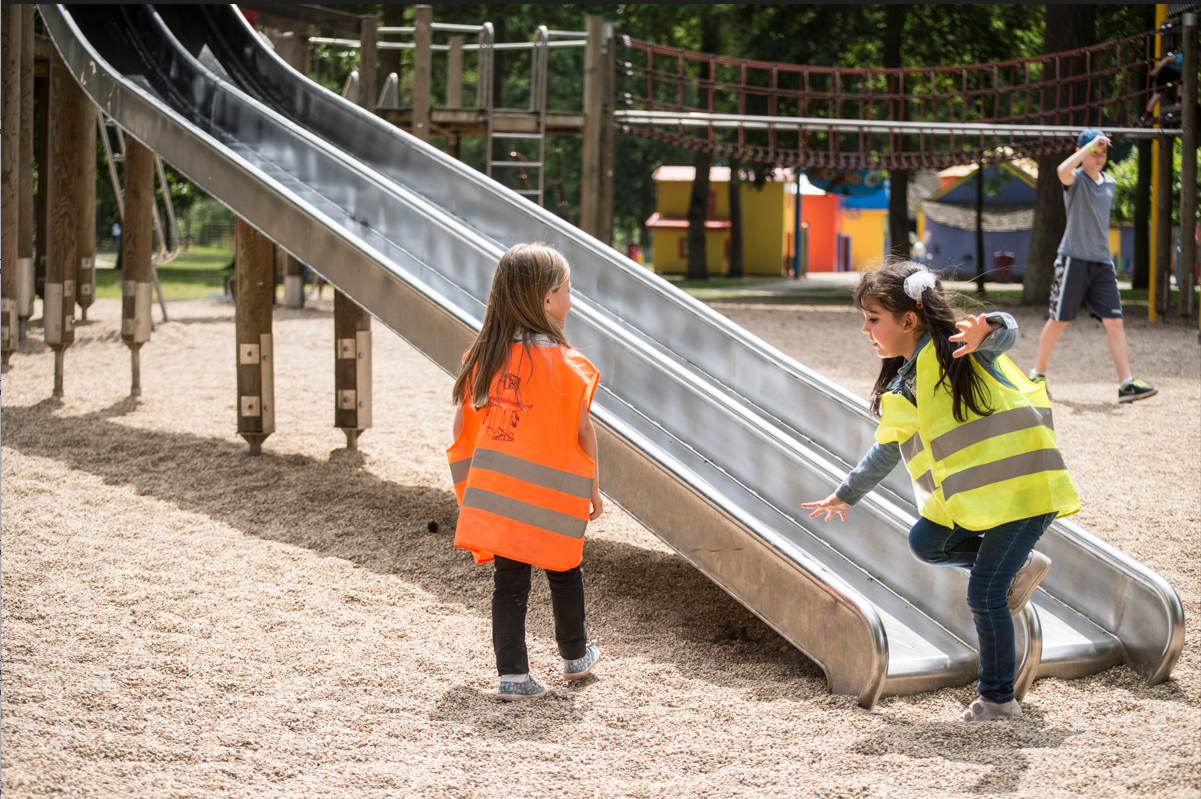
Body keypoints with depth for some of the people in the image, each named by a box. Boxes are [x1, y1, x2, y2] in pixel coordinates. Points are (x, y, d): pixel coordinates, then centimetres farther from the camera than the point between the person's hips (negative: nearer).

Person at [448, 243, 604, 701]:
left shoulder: (483, 357, 2)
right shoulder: (563, 363, -11)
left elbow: (461, 426, 6)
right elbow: (582, 429, -8)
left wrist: (471, 487, 18)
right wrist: (592, 488, 4)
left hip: (495, 493, 3)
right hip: (553, 498, -3)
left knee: (509, 583, 7)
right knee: (564, 573, 17)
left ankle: (512, 675, 3)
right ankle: (575, 656, 34)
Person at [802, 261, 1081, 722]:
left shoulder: (956, 348, -11)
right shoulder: (901, 390, 13)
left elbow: (1005, 333, -31)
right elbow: (886, 451, 28)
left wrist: (986, 331, -54)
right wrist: (847, 495, 37)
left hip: (1021, 482, -8)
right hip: (968, 497, 8)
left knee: (984, 594, -9)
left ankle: (998, 698, 7)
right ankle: (1020, 567, 14)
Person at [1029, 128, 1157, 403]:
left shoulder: (1110, 183, 15)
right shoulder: (1076, 179, -5)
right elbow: (1062, 170, -30)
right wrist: (1091, 144, -27)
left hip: (1102, 262, 5)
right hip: (1073, 259, -5)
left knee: (1115, 322, -4)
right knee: (1059, 320, 2)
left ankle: (1126, 384, -8)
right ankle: (1038, 375, 18)